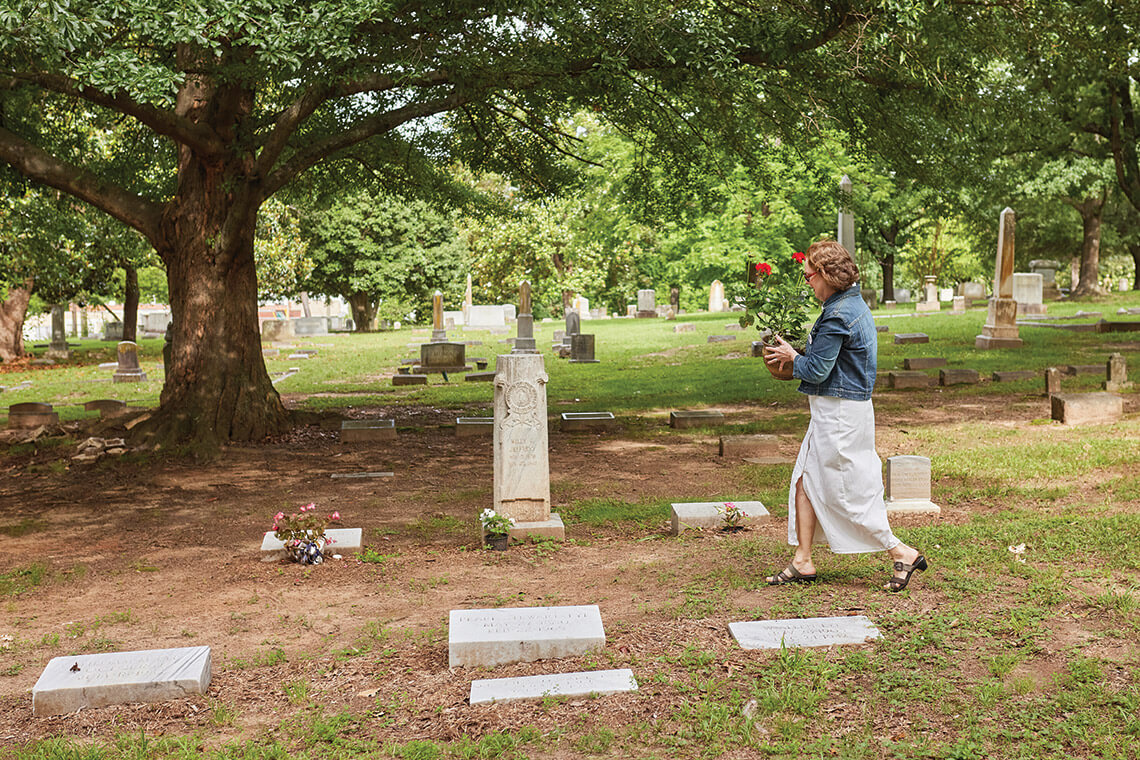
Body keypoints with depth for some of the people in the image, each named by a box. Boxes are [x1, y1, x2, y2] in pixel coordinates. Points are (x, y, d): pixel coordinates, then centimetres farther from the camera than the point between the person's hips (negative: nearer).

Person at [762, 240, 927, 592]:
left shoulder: (837, 316, -21)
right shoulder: (854, 304, 12)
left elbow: (817, 371, -19)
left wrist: (792, 357, -1)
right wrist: (798, 356, 10)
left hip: (840, 413, -11)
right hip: (833, 412, 11)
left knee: (846, 493, -1)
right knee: (805, 481, 12)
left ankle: (901, 553, 8)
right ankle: (802, 562, 18)